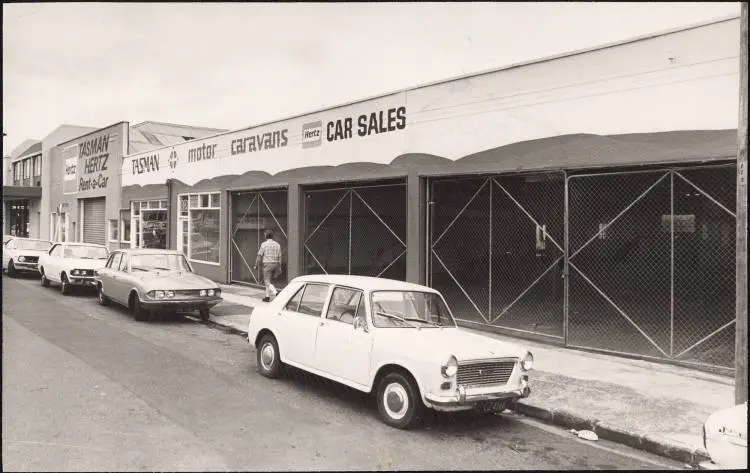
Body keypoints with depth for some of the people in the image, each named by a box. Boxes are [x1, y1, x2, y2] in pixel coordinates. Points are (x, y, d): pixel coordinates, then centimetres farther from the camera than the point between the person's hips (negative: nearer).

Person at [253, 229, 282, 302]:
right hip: (275, 265, 6)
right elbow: (279, 257, 6)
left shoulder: (264, 244, -9)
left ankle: (276, 294, -25)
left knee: (267, 282, -5)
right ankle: (267, 297, 18)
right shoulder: (277, 244, 5)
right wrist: (279, 268, 10)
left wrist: (256, 265, 2)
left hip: (267, 265, -6)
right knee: (269, 281, 18)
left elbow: (259, 255, -8)